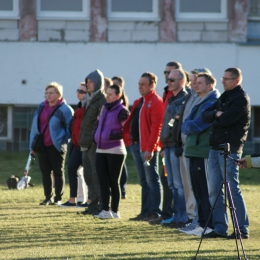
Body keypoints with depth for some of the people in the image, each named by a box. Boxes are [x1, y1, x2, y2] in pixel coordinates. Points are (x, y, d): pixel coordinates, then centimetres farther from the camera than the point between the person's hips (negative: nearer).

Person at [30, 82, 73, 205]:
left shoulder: (65, 109, -7)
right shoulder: (41, 107, 11)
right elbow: (35, 127, 13)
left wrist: (63, 140, -8)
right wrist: (33, 145, 10)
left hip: (57, 146, -6)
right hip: (42, 145, 6)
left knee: (58, 172, 1)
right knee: (45, 172, 7)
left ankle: (58, 198, 6)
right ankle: (48, 197, 14)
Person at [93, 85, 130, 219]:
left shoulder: (122, 111, -10)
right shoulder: (105, 108, 13)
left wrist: (111, 136, -18)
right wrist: (97, 136, 10)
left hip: (115, 150, -7)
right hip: (101, 150, 7)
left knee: (113, 182, -1)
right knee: (103, 181, 2)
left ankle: (115, 211, 6)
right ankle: (105, 210, 3)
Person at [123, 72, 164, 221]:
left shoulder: (156, 102, -10)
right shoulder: (138, 103, 18)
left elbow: (156, 127, -17)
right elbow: (131, 122, 22)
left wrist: (150, 148, -21)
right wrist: (128, 138, 8)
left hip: (148, 148, -9)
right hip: (136, 146, 9)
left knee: (152, 180, -5)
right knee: (144, 181, 12)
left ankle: (155, 212, -4)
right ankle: (145, 212, 16)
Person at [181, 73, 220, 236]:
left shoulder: (212, 104, -12)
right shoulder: (200, 103, 19)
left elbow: (195, 126, -18)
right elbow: (186, 126, 18)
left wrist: (188, 125, 1)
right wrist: (189, 126, -3)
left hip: (203, 153, -10)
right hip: (195, 151, 10)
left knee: (205, 191, -7)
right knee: (198, 190, 11)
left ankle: (211, 226, -5)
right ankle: (202, 224, 16)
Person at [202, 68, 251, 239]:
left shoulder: (241, 99, -9)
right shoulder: (224, 97, 19)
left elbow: (225, 120, -20)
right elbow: (205, 116, 11)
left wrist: (215, 118, 0)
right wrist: (216, 114, -8)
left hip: (229, 149, -9)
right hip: (215, 148, 9)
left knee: (233, 189, -7)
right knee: (214, 189, 7)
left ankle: (243, 229, -3)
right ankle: (220, 227, 11)